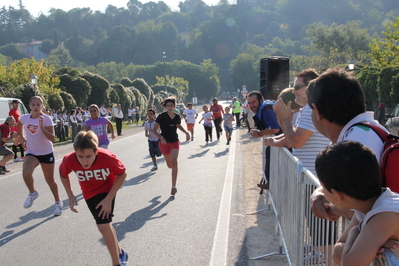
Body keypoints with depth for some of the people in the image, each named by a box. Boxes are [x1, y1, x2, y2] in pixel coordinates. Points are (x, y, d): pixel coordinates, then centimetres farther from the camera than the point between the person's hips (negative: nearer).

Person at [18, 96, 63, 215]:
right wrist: (22, 137, 9)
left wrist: (41, 126, -31)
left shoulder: (46, 119, -15)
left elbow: (52, 139, -22)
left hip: (47, 153, -2)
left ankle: (58, 202, 30)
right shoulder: (24, 118, -4)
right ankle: (32, 193, 3)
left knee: (50, 180, 9)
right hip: (31, 153, 2)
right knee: (26, 173, -27)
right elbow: (19, 125, 22)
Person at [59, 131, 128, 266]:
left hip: (106, 189, -3)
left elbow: (122, 174, -20)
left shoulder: (107, 157, -38)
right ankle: (120, 253, 40)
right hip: (89, 193, 4)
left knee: (103, 225, -16)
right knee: (105, 224, 16)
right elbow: (63, 174, -5)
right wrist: (70, 195, -9)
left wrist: (109, 199, -23)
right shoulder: (69, 161, -31)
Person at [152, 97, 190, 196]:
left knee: (174, 161, -18)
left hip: (175, 141, 1)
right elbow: (154, 130, -10)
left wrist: (186, 133, 6)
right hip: (164, 142, -1)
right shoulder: (162, 116, -13)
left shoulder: (177, 117, -3)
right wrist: (161, 137, -25)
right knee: (170, 164, 10)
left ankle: (173, 186, -14)